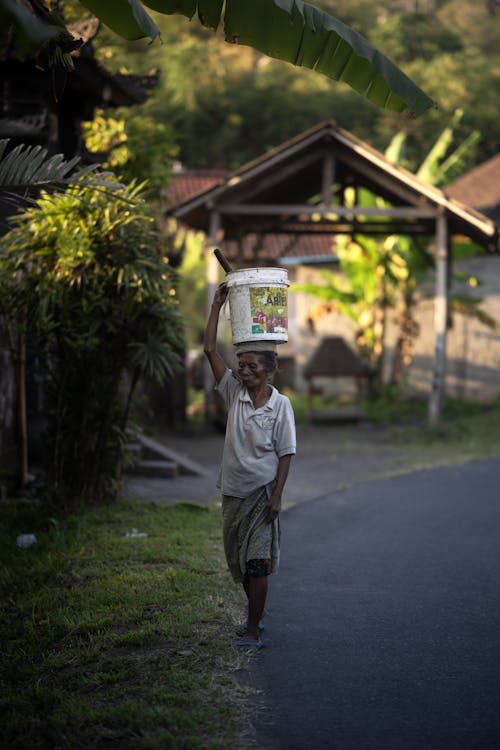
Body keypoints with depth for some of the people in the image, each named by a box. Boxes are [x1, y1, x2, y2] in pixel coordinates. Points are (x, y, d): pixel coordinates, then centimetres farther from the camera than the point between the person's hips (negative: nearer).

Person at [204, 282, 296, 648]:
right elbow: (210, 350, -2)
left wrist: (277, 496, -13)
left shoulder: (280, 404, -8)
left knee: (257, 562, -8)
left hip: (262, 492, -5)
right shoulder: (234, 393, 2)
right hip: (233, 491, 5)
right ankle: (258, 611, 33)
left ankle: (253, 630, -5)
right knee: (237, 561, 14)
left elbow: (285, 454, -7)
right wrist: (217, 305, -5)